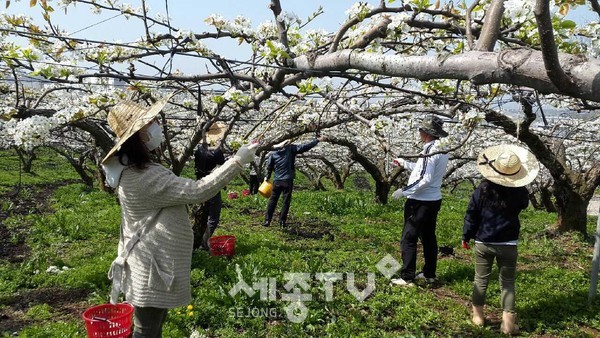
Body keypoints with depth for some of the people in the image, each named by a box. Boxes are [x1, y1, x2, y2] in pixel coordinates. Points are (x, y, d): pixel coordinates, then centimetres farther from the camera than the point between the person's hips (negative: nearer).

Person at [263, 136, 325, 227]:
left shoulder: (273, 153, 5)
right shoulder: (291, 148, -4)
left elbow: (269, 167, 12)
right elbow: (305, 147, -8)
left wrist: (267, 177, 28)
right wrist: (317, 140, 0)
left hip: (277, 181, 3)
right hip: (288, 180, -3)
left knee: (272, 201, 9)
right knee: (286, 201, 5)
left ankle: (267, 221, 7)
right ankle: (282, 222, 5)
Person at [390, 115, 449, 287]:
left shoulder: (429, 150, -20)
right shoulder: (442, 150, 8)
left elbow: (425, 179, -24)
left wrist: (404, 191, -17)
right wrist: (403, 163, 27)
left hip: (420, 202, -9)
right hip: (434, 200, 9)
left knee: (408, 239, -2)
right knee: (429, 237, 18)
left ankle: (407, 278, 1)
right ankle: (429, 274, 28)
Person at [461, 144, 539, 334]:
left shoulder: (483, 189, -8)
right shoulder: (520, 192, -8)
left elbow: (471, 214, -3)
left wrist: (466, 236, 8)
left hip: (483, 243, 0)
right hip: (508, 245, 0)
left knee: (481, 280, 13)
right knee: (507, 283, 10)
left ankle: (478, 316, 21)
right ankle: (508, 322, 7)